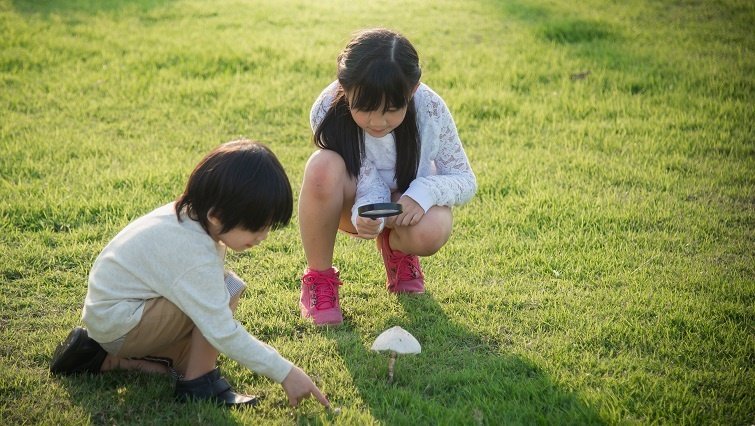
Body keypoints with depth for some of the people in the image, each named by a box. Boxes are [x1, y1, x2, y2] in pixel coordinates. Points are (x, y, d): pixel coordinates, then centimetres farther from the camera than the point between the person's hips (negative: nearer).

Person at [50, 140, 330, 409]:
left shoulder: (190, 214, -3)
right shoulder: (194, 255, -30)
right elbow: (223, 333, -31)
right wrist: (284, 372, -28)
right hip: (118, 324, -10)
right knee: (228, 289, -24)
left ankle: (106, 358, 13)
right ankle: (198, 383, -12)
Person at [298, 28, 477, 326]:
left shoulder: (430, 110, -27)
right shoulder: (328, 111, -28)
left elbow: (465, 180, -16)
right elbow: (368, 183, -25)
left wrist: (424, 192, -37)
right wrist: (365, 215, -48)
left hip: (408, 200, 1)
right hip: (357, 200, 0)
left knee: (429, 233, -36)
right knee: (323, 168, -36)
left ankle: (396, 250, 6)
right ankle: (318, 277, -13)